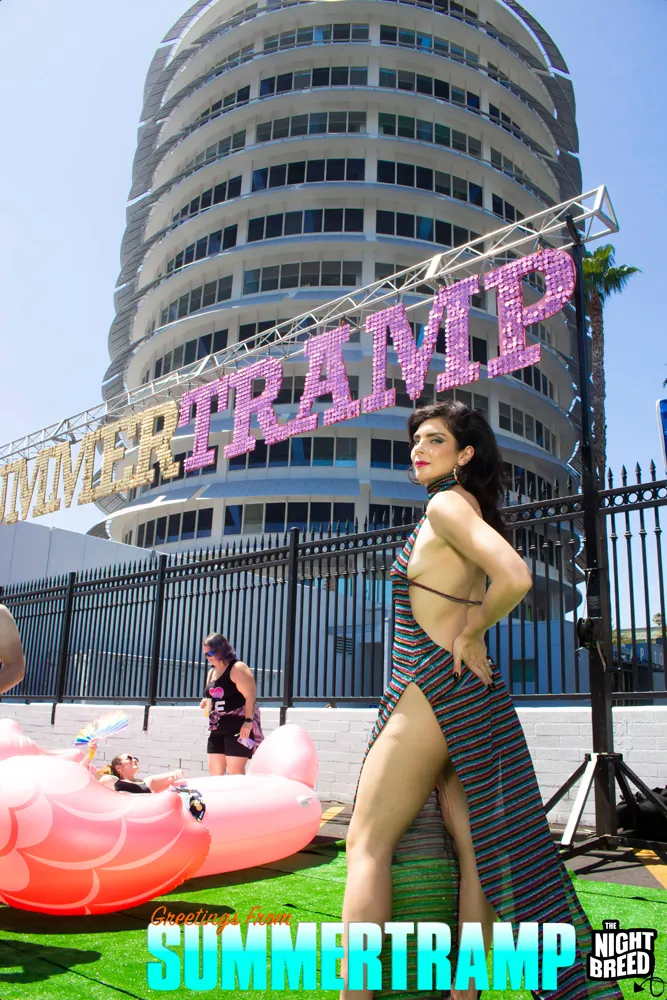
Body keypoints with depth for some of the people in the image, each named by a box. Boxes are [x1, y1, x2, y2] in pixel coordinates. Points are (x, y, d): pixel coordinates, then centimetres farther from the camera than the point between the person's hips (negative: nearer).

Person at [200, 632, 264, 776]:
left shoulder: (237, 668, -12)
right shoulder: (211, 672, 14)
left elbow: (250, 696, -18)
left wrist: (249, 721, -25)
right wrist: (206, 703, 4)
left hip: (238, 726, -9)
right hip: (218, 728, 9)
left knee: (235, 771, -8)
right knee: (214, 769, 9)